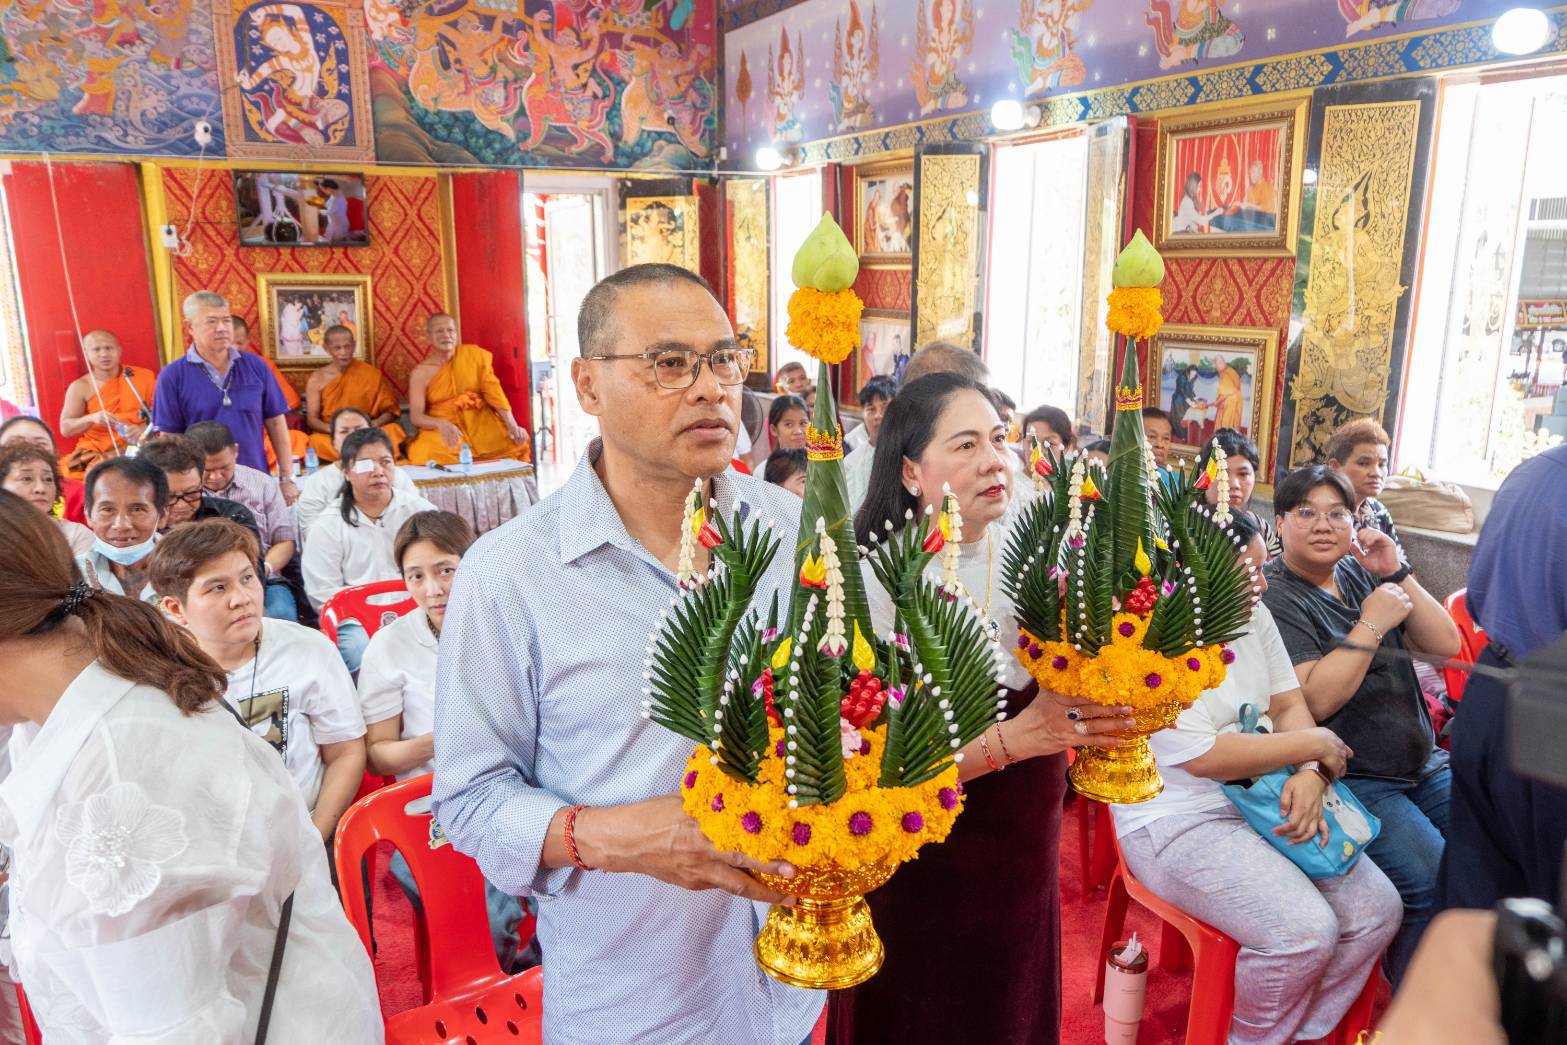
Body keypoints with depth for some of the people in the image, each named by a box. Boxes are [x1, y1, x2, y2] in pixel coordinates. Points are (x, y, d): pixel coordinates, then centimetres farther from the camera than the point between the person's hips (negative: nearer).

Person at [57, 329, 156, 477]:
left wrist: (145, 429, -17)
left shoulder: (143, 377, 6)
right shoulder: (80, 387, 6)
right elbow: (65, 428, 3)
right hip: (96, 453, 1)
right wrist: (91, 418, -17)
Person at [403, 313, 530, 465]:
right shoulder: (421, 373, -1)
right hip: (442, 429, -1)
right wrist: (441, 424, -31)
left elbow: (493, 390, -4)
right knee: (426, 452, -33)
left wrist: (512, 425, -17)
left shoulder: (474, 354, 3)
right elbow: (416, 415, -8)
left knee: (517, 442, -24)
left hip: (480, 423, 1)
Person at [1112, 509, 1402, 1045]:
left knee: (1378, 908, -3)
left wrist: (1310, 774, -14)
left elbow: (1289, 704, 7)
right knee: (1305, 931, -23)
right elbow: (1203, 757, -24)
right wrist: (1315, 744, -14)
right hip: (1179, 822, -8)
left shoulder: (1254, 616, 5)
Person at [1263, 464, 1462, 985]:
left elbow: (1446, 645, 5)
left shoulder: (1362, 572, 10)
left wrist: (1398, 575, -5)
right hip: (1352, 781, -7)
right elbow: (1316, 700, -21)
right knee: (1435, 884, -24)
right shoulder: (1273, 597, -11)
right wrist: (1372, 624, -18)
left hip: (1422, 763, 8)